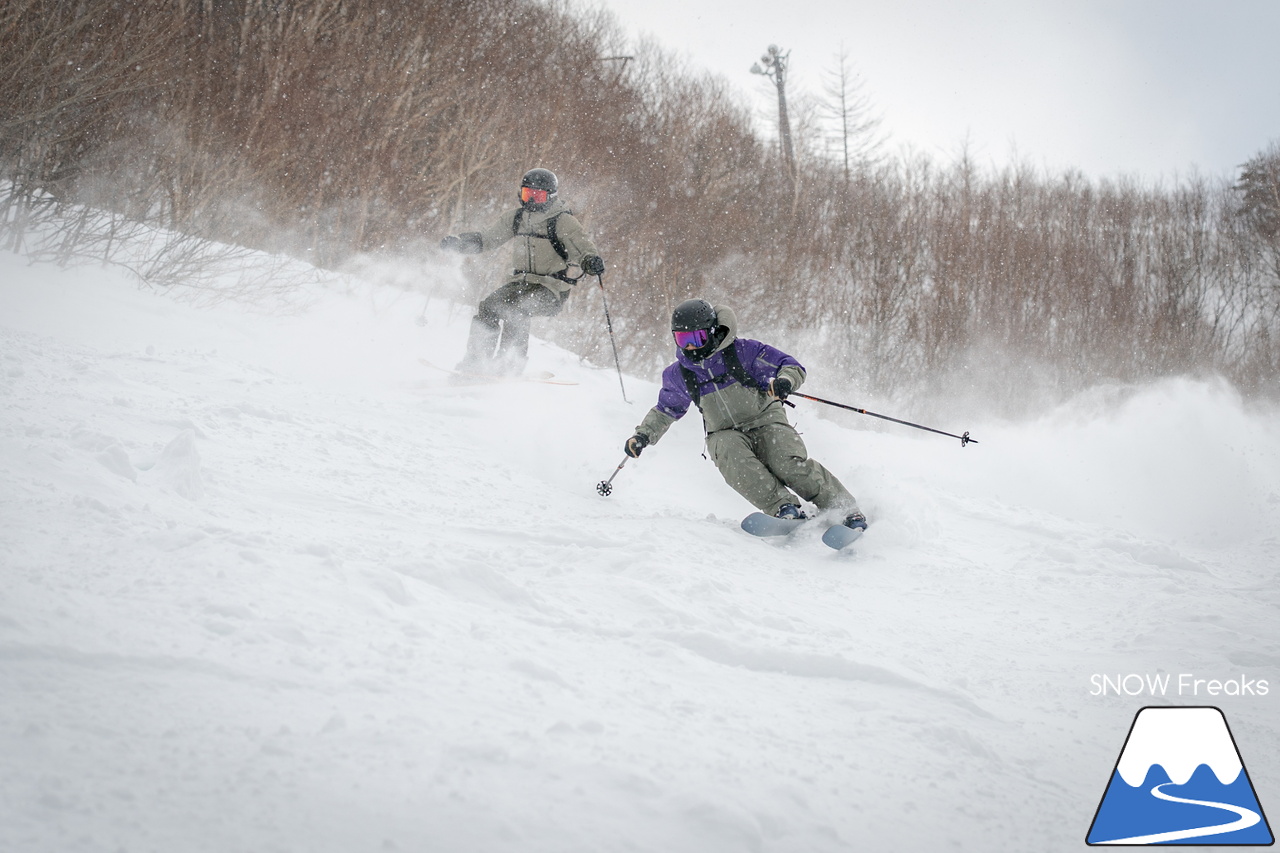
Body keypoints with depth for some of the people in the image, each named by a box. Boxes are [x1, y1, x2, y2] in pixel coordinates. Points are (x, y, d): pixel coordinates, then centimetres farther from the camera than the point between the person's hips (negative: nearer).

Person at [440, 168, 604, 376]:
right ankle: (475, 360, -2)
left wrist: (591, 262, -41)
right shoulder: (517, 217, 8)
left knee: (515, 310, -29)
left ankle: (511, 363, -22)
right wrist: (458, 242, 1)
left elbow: (583, 247, -17)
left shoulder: (563, 221, -9)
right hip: (521, 282, 6)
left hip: (552, 288, -6)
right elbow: (487, 238, 15)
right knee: (488, 308, -12)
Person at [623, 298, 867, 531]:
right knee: (733, 458, -35)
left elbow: (793, 367, -6)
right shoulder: (678, 375, 5)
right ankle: (784, 508, -40)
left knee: (791, 465, -30)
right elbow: (667, 409, 24)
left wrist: (784, 381, -28)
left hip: (766, 422, -2)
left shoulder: (742, 351, -8)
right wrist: (643, 434, 10)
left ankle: (847, 509, -18)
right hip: (724, 434, 2)